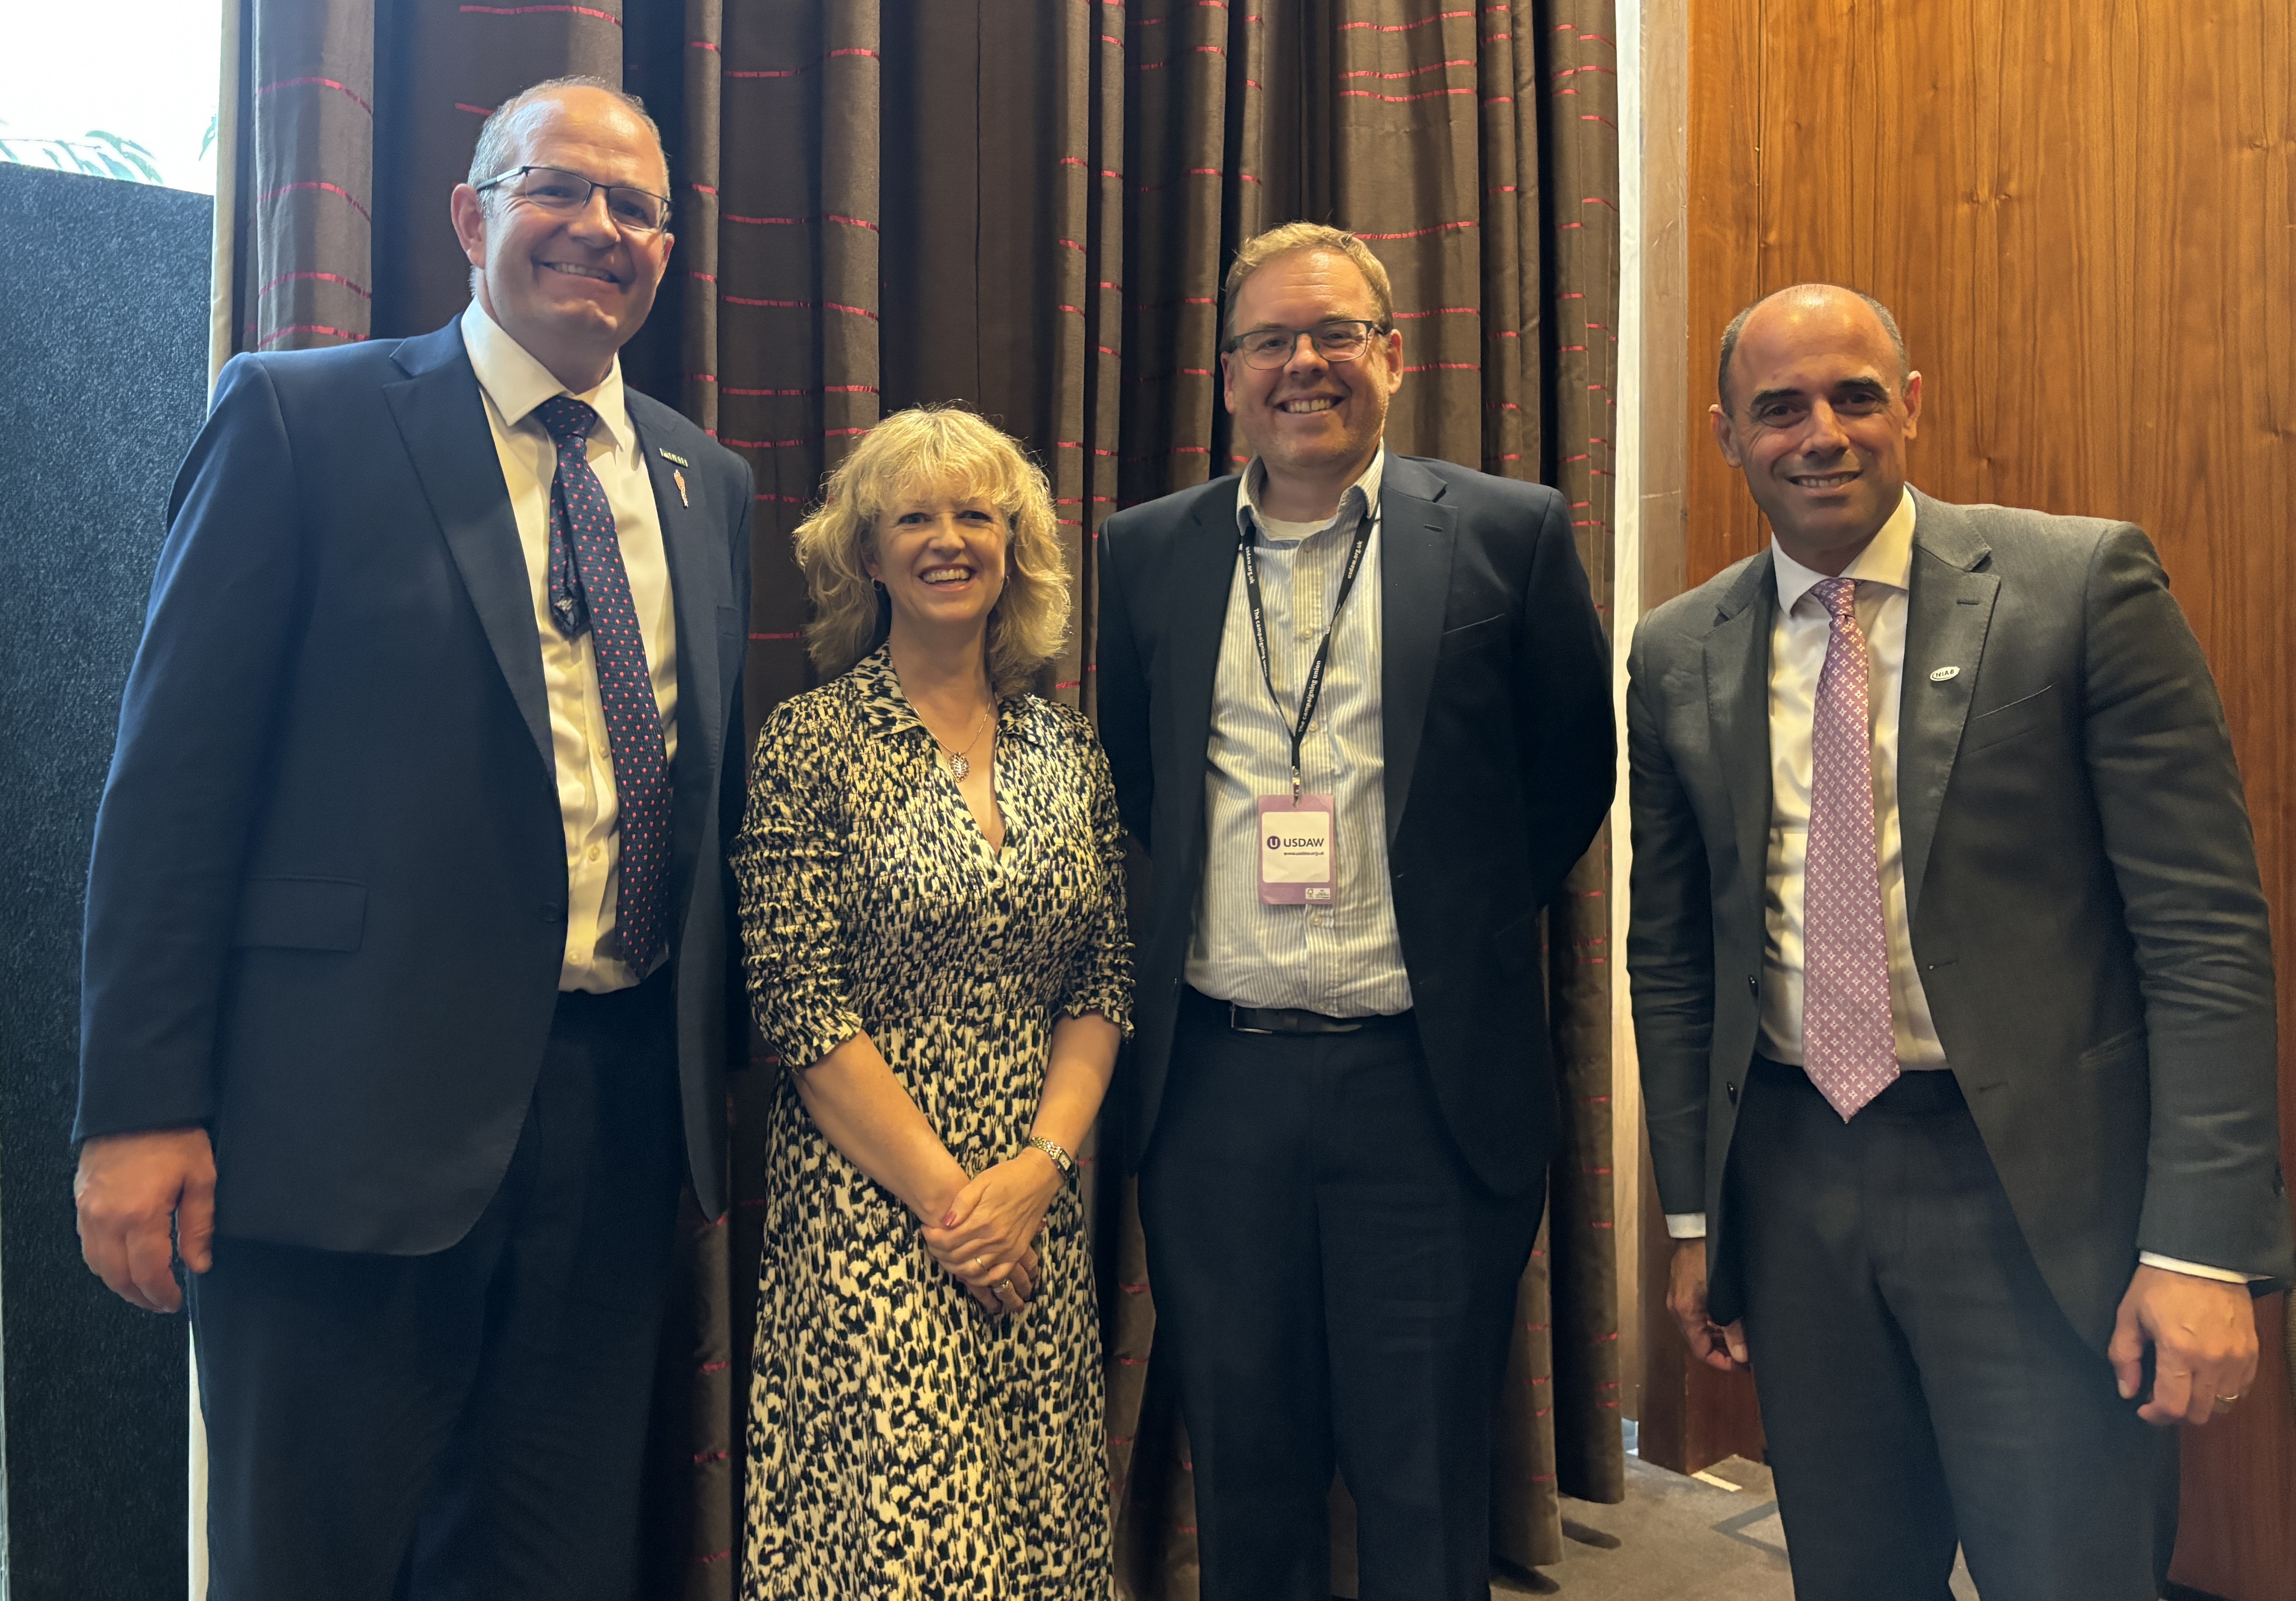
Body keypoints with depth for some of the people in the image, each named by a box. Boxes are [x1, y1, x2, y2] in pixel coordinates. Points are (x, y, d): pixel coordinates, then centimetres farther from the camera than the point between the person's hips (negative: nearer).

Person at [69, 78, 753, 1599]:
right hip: (365, 1111, -4)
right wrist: (142, 1110, -11)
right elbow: (176, 776, -7)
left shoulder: (708, 485, 12)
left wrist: (720, 1073, 12)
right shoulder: (301, 419, -3)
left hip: (624, 1115, 5)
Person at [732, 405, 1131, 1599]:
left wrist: (1038, 1167, -6)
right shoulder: (813, 746, -5)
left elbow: (1102, 987, 7)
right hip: (871, 1207, -4)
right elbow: (800, 1009, -10)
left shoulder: (1068, 750, 8)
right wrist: (944, 1195, -12)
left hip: (1038, 1205, 4)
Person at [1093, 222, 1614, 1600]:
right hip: (1214, 1080, 3)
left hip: (1430, 1084, -2)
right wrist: (1198, 919, 8)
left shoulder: (1511, 535, -1)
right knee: (1244, 1482, 16)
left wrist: (1467, 925, 6)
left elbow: (1574, 776, 7)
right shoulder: (1147, 554, 7)